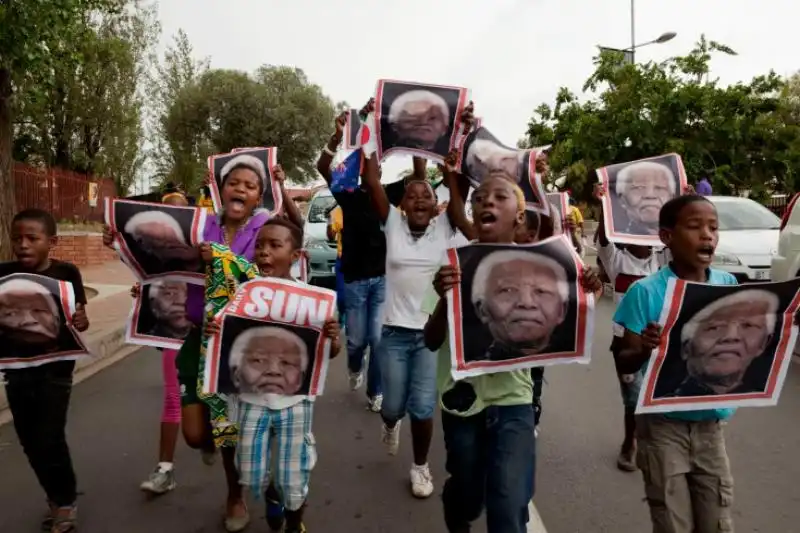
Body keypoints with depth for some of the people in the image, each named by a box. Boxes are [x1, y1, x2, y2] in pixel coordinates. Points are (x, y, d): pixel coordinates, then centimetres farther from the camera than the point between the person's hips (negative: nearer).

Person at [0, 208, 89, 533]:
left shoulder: (66, 273, -10)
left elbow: (79, 318, -6)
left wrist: (80, 321, -28)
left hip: (55, 368, -4)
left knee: (48, 440, -4)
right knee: (30, 442, 13)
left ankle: (66, 501, 21)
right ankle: (57, 497, 36)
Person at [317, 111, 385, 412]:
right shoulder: (349, 196, -1)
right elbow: (322, 167, -14)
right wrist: (338, 136, -30)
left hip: (383, 277, 0)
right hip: (354, 278, 0)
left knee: (378, 339, 0)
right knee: (356, 339, 12)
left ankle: (375, 393, 20)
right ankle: (355, 368, 47)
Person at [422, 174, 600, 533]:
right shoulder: (454, 265, -7)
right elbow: (432, 342, -10)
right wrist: (445, 299, -29)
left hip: (512, 400, 1)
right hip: (462, 397, 0)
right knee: (466, 494, 16)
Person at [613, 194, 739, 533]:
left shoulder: (729, 286, 0)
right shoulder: (646, 292, -12)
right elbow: (625, 364, -8)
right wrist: (645, 349, -29)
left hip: (710, 422, 4)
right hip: (663, 425, -4)